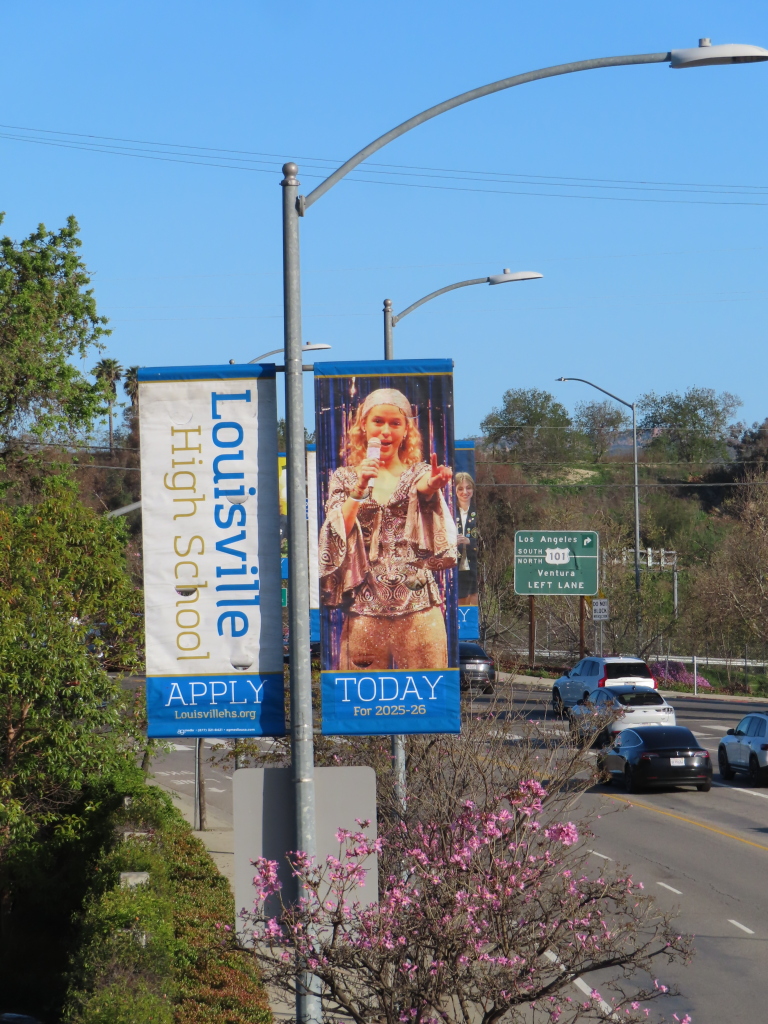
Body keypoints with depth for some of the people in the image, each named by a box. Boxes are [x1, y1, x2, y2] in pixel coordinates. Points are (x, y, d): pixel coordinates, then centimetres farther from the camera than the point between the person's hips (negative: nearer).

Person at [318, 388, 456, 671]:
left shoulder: (419, 474, 10)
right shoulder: (345, 478, 13)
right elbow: (337, 537, -1)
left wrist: (429, 490, -28)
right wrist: (359, 488, -11)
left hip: (418, 606, 0)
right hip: (364, 608, 0)